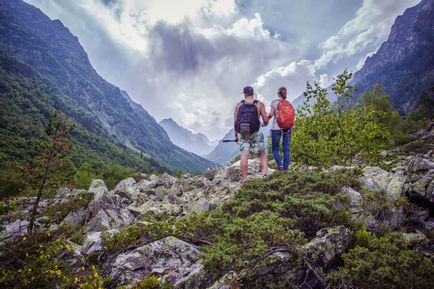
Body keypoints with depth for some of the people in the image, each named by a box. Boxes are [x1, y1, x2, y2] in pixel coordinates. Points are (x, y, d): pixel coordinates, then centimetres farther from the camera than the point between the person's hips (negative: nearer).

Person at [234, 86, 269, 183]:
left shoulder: (239, 104, 6)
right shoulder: (259, 104, 3)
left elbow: (235, 121, 3)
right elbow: (266, 120, 0)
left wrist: (236, 136, 11)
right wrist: (265, 124, 25)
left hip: (242, 134, 1)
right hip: (255, 134, -1)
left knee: (244, 156, -2)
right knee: (262, 154, 13)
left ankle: (244, 179, -6)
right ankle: (265, 172, -7)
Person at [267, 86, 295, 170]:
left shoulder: (275, 102, -4)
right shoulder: (289, 103, 7)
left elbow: (271, 114, -11)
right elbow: (292, 116, 5)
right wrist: (291, 127, 15)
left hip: (277, 128, -3)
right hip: (288, 128, 3)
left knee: (275, 149, 7)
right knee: (286, 149, 8)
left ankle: (280, 164, -15)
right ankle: (285, 168, 7)